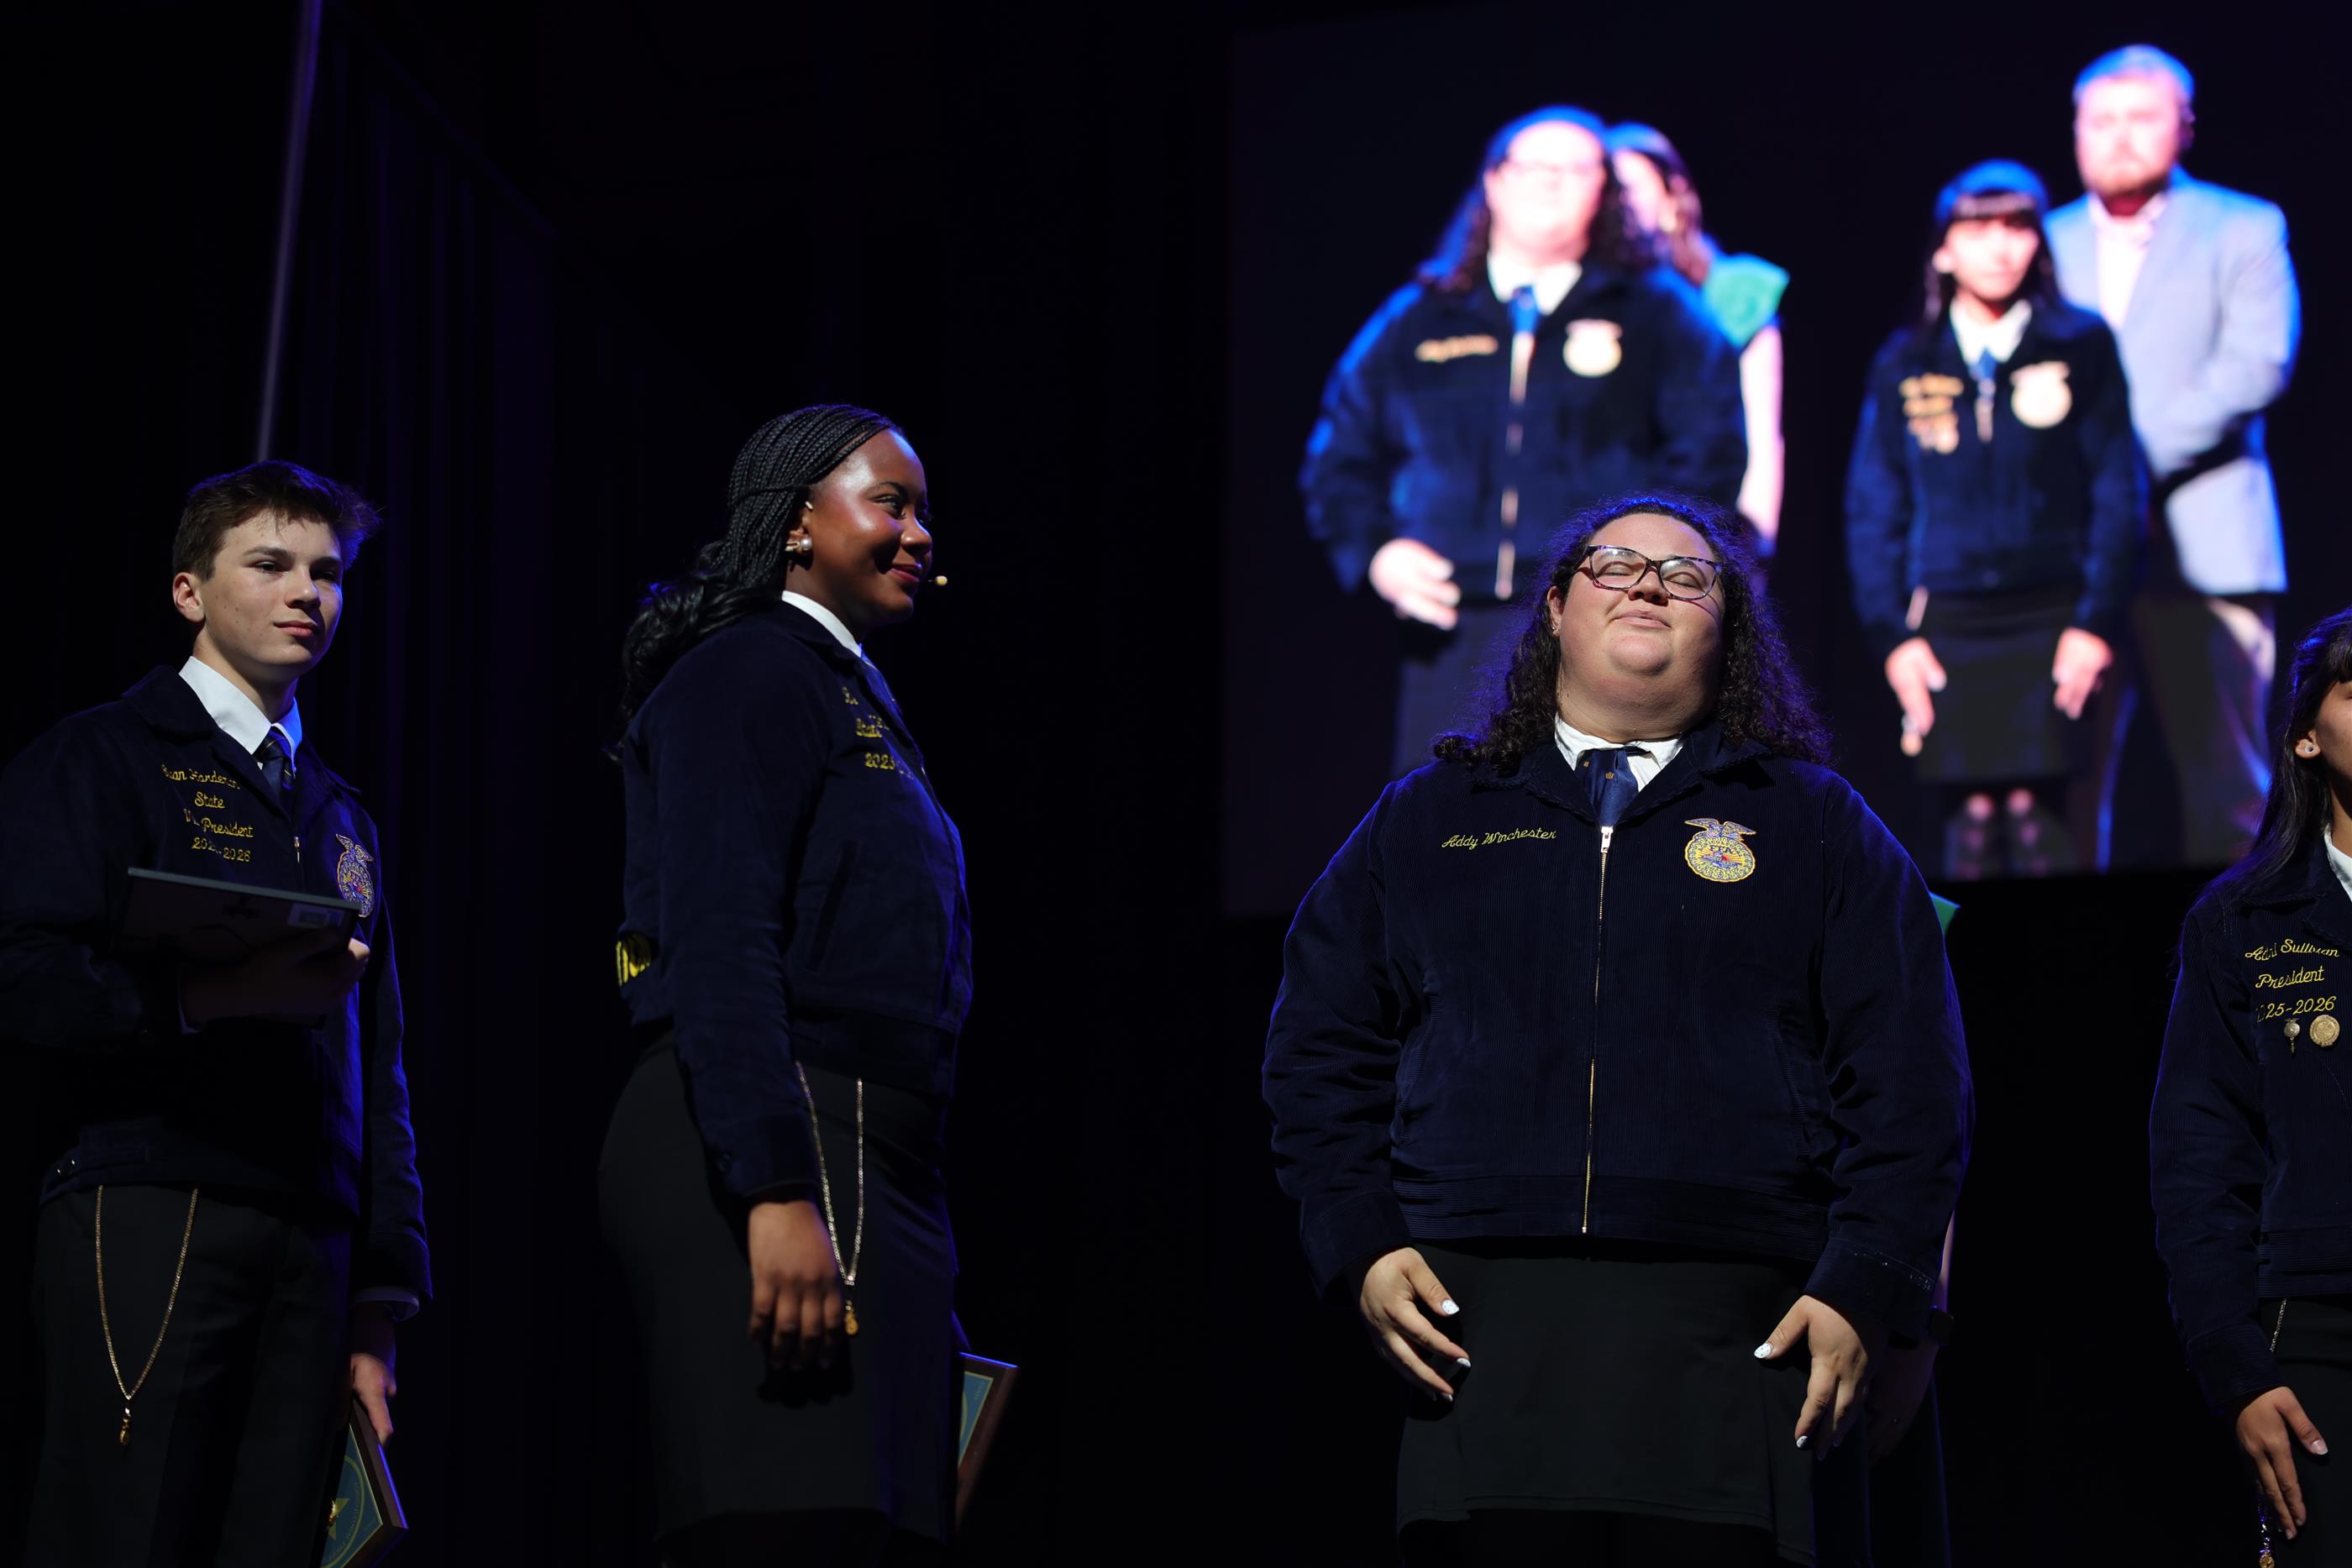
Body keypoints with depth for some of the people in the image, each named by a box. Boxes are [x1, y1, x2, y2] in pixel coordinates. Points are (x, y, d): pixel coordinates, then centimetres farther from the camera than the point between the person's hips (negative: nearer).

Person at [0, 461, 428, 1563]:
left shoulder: (337, 816, 25)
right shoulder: (102, 759, 5)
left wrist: (383, 1291, 13)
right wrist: (221, 995, -21)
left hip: (311, 1248, 6)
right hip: (145, 1221, -6)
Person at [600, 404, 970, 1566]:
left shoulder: (853, 692, 25)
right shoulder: (748, 673, -4)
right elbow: (718, 948, -16)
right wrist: (778, 1196, -25)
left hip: (870, 1168, 10)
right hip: (778, 1155, -10)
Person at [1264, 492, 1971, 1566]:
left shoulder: (1816, 825, 16)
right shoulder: (1423, 822, 21)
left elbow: (1911, 1085, 9)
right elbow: (1320, 1054, 20)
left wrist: (1864, 1291, -3)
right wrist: (1362, 1251, 5)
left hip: (1736, 1352, -1)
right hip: (1483, 1339, 1)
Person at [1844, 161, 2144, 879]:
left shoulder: (2080, 347, 4)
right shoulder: (1905, 364, 9)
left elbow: (2118, 494, 2)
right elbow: (1872, 510, 10)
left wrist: (2096, 623, -6)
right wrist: (1891, 634, 0)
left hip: (2051, 624, -2)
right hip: (1948, 632, 2)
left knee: (2047, 821, -9)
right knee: (1969, 821, -2)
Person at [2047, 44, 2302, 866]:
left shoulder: (2244, 231, 8)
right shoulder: (2047, 243, 19)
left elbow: (2257, 364, -6)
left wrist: (2139, 455, -15)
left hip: (2202, 544, -3)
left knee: (2224, 783, -6)